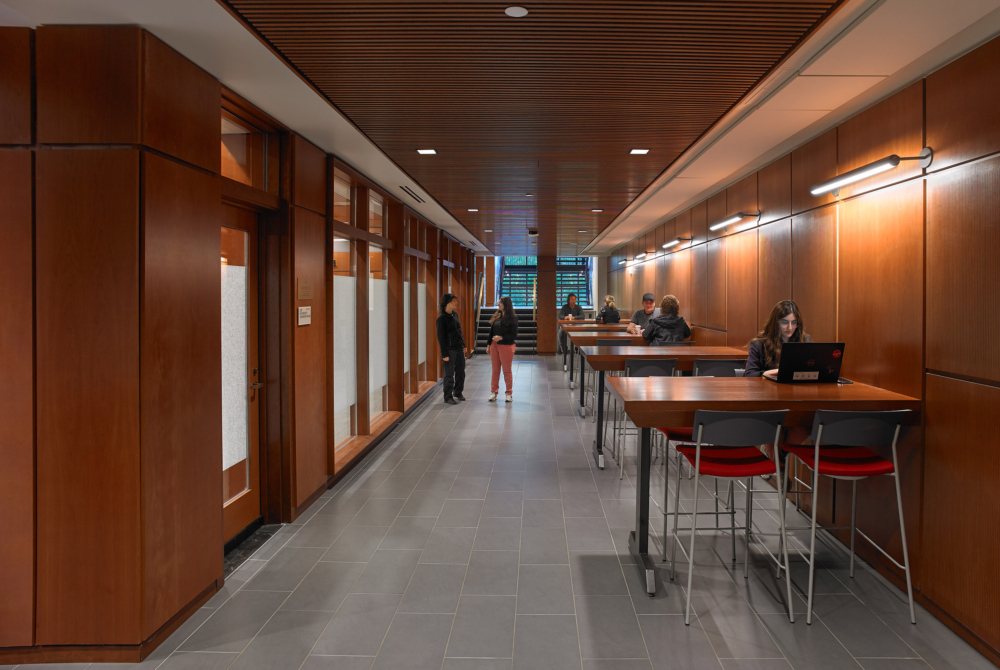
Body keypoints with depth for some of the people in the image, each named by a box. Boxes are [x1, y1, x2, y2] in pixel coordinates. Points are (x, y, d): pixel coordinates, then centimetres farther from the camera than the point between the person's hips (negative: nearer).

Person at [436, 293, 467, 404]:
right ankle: (448, 397, 10)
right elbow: (441, 337, -14)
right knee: (449, 374, 0)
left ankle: (458, 393, 29)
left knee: (460, 372, 14)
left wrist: (463, 345, 16)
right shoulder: (441, 318, -14)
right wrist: (444, 354, -15)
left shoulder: (455, 314, 9)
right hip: (449, 349, -7)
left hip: (459, 348, 8)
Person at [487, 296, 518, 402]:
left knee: (507, 370, 4)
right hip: (494, 346, 5)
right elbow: (491, 332, 13)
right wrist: (488, 345, 11)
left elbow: (514, 335, -12)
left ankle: (509, 394, 15)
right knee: (495, 370, 10)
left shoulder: (512, 318, -10)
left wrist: (501, 337, -21)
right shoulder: (496, 316, 8)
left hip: (506, 346, -5)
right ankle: (494, 392, 18)